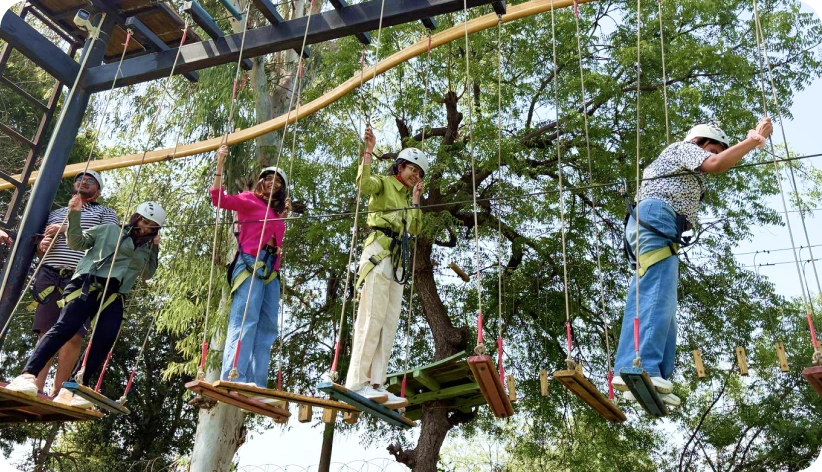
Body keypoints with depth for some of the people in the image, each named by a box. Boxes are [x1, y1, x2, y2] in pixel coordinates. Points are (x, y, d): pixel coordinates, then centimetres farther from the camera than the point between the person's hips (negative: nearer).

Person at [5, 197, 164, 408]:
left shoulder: (147, 249, 26)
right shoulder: (109, 230, 16)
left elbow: (146, 274, 16)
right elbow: (77, 242, 13)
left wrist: (155, 248, 9)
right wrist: (75, 214, 1)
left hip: (114, 294, 4)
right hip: (88, 284, -3)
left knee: (106, 338, -17)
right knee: (66, 326, -23)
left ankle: (72, 389, -14)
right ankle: (28, 375, -28)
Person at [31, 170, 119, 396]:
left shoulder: (105, 212, 17)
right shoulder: (56, 214, 28)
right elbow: (41, 248, 26)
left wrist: (67, 229, -6)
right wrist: (42, 245, 1)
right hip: (50, 276, 3)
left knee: (74, 335, -12)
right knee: (46, 332, -5)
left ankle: (56, 392, -8)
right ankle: (36, 388, -8)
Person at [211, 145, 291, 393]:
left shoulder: (277, 213, 26)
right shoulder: (248, 200, 9)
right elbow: (219, 199, -5)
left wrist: (284, 214, 23)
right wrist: (220, 164, -12)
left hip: (271, 271, 7)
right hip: (250, 265, -7)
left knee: (267, 327, -2)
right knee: (245, 320, -19)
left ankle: (258, 387, -5)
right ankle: (234, 379, -26)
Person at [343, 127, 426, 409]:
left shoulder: (405, 197, 26)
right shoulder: (384, 183, 5)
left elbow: (415, 229, 15)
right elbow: (363, 184, -18)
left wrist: (415, 199, 12)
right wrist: (368, 152, -21)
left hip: (397, 261, 8)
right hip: (379, 253, -8)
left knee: (390, 323, 0)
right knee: (372, 317, -16)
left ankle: (375, 384, -2)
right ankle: (357, 382, -17)